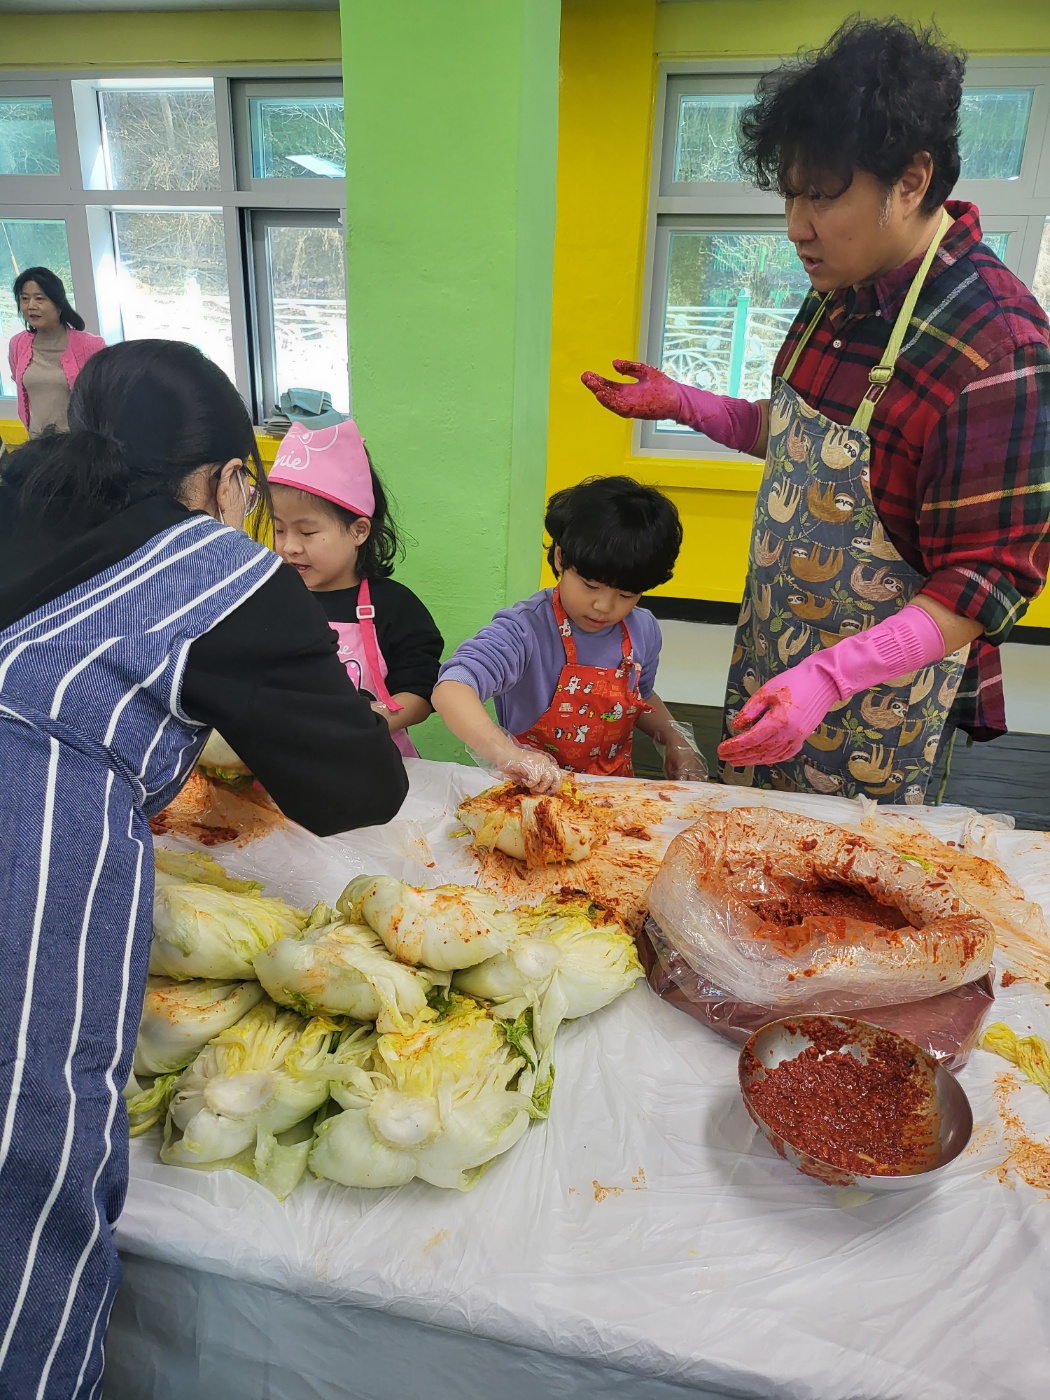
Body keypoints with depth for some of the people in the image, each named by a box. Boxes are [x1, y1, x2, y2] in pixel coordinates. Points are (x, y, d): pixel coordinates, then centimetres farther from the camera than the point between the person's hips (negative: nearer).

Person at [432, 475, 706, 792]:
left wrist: (675, 740, 4)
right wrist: (508, 754, -49)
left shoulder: (643, 631, 0)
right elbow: (450, 690, -35)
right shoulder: (526, 631, -21)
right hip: (533, 795, -5)